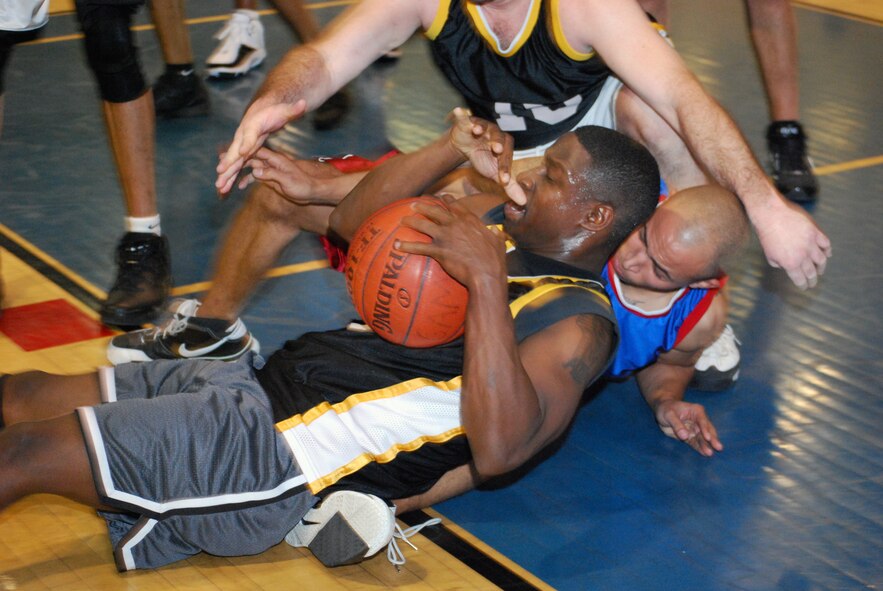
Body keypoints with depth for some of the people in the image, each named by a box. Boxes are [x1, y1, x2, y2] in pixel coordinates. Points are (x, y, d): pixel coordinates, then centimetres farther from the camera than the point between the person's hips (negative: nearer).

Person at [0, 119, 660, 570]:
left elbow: (496, 449, -30)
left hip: (283, 454, -10)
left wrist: (488, 280, -34)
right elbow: (353, 221, 23)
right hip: (260, 379, 10)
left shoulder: (578, 324, -12)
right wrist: (453, 149, 9)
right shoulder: (506, 247, 16)